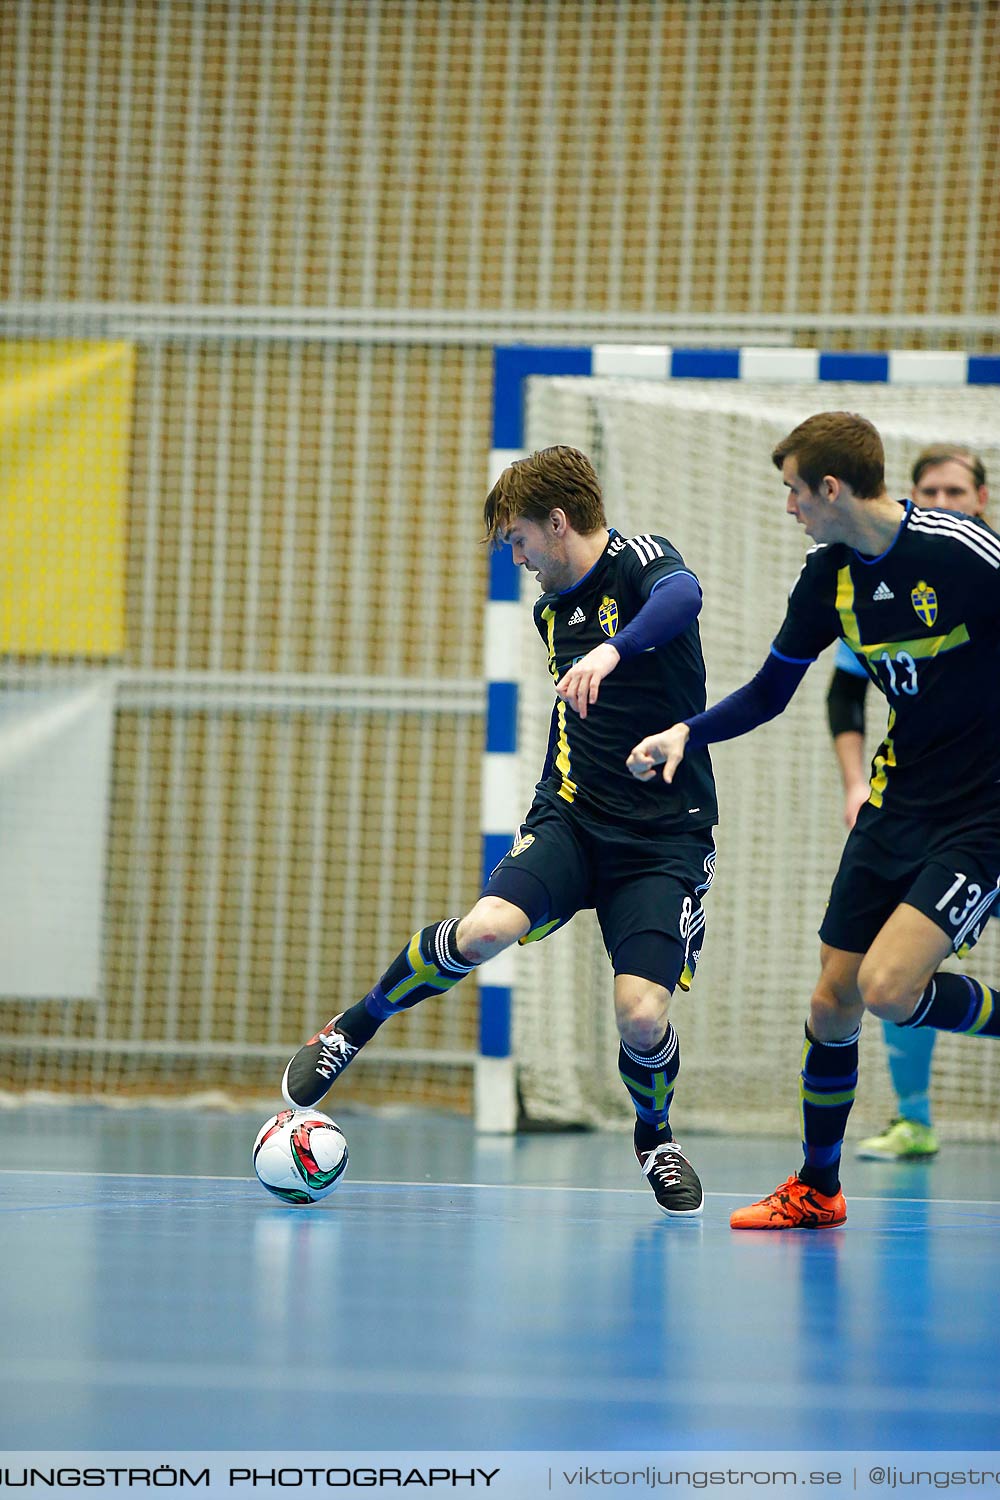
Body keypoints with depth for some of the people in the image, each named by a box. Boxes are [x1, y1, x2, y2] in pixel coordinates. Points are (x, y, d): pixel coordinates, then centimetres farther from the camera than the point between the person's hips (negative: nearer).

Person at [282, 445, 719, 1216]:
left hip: (664, 839, -5)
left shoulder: (640, 560, -9)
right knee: (486, 927, -25)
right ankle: (351, 1030, -3)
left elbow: (683, 595, -35)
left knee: (642, 1010, -19)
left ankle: (655, 1134, 14)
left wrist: (613, 649, -53)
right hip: (571, 817, 5)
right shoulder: (553, 609, 14)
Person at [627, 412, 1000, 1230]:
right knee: (833, 1001, 5)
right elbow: (770, 692, 14)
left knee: (890, 988, -22)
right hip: (900, 800, 7)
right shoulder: (830, 576, 2)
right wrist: (686, 733, 0)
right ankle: (817, 1187, 23)